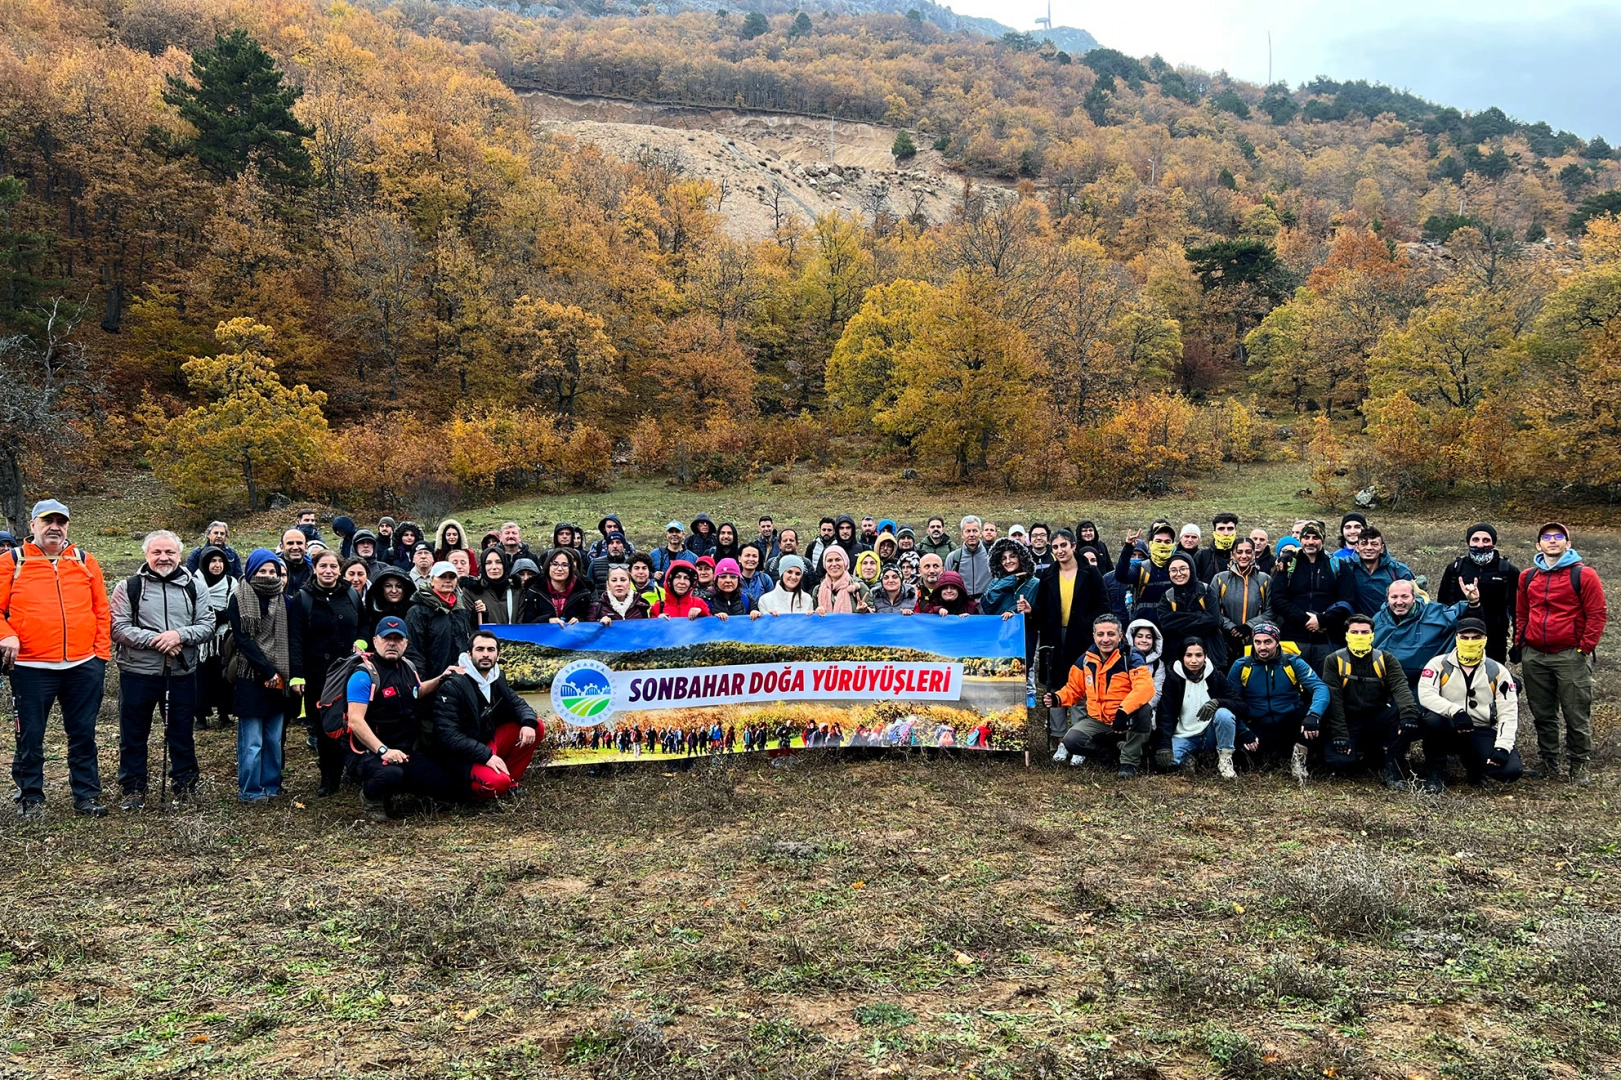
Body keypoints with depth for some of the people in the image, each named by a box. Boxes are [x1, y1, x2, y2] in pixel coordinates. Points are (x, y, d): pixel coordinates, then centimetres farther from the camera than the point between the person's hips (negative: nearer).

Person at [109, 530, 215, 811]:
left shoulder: (194, 586, 6)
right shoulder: (128, 587, 0)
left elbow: (208, 626, 0)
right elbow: (119, 629, -9)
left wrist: (180, 635, -18)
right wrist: (155, 640, -19)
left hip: (182, 674, 1)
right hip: (137, 673, -1)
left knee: (181, 734, 12)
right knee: (133, 735, 8)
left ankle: (185, 785, 25)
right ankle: (134, 789, 21)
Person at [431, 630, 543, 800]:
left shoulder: (497, 679, 5)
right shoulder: (452, 686, -18)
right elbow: (448, 735, -23)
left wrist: (528, 723, -17)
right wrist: (486, 756, -28)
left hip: (489, 742, 8)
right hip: (461, 757, -8)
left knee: (537, 727, -4)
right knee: (496, 783, -34)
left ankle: (509, 779, 2)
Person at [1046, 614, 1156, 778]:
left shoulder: (1131, 658, -15)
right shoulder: (1086, 660, 0)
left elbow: (1145, 688, -31)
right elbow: (1074, 689, 12)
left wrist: (1124, 711, -45)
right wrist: (1057, 698, -10)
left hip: (1126, 721, -4)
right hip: (1097, 721, 4)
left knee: (1143, 709, -36)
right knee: (1071, 740, -22)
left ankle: (1130, 761, -16)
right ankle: (1117, 744, 8)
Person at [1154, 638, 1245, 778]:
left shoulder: (1216, 676, -2)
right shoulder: (1173, 678, -5)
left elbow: (1239, 704, -10)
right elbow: (1164, 713, -12)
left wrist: (1217, 702, -31)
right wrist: (1164, 745, -25)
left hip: (1209, 735, 1)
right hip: (1183, 738, -1)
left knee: (1224, 713, -30)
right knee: (1164, 759, -31)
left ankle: (1225, 760, -11)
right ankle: (1186, 759, 4)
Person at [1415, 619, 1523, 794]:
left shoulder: (1497, 671, 3)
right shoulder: (1439, 664, -2)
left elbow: (1508, 712, -2)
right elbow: (1425, 694, -18)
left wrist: (1502, 747, -15)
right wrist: (1454, 710, -34)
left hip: (1482, 732, 2)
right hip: (1449, 730, -2)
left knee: (1511, 770, -24)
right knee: (1432, 718, -37)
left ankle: (1472, 761, 14)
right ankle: (1435, 771, -10)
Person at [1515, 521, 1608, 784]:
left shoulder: (1584, 575, -3)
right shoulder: (1527, 577, 11)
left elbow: (1597, 614, -6)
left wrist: (1584, 649, -9)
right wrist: (1519, 644, 9)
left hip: (1571, 657, -4)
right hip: (1533, 657, 4)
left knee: (1577, 716, 0)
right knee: (1543, 716, 12)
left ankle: (1580, 767, 11)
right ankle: (1547, 763, 23)